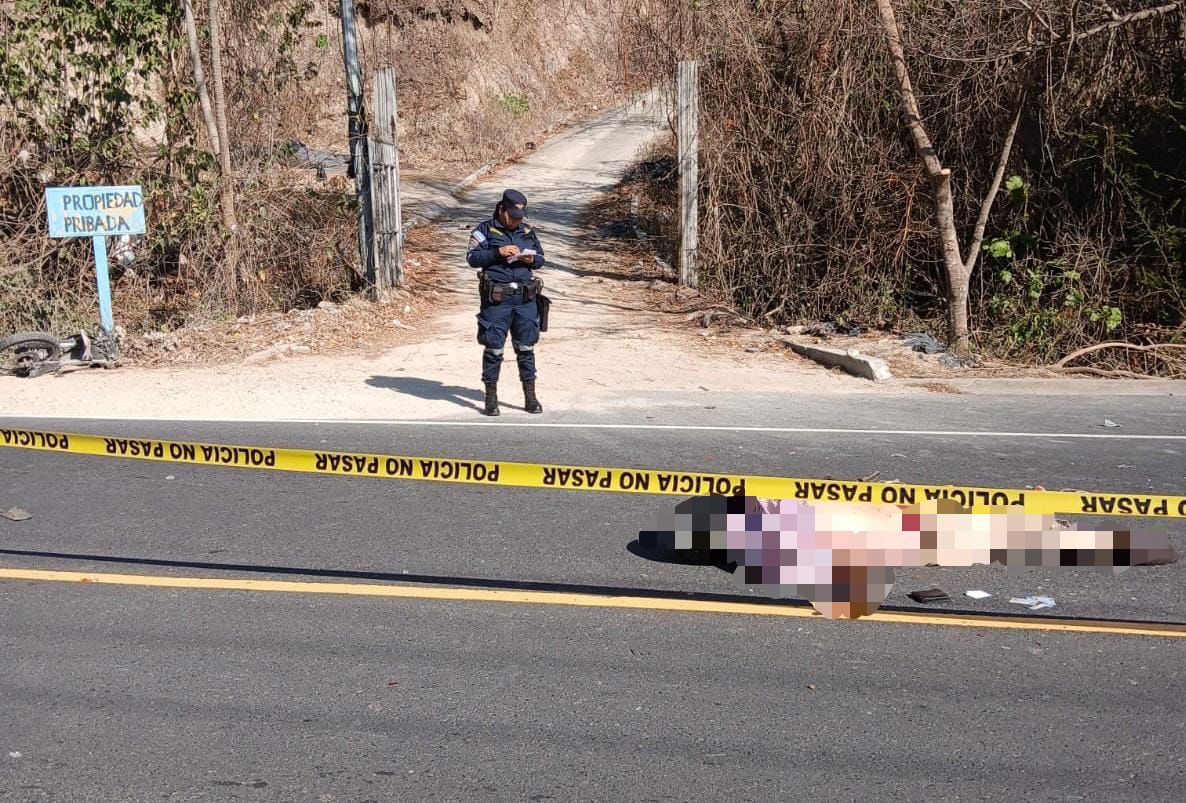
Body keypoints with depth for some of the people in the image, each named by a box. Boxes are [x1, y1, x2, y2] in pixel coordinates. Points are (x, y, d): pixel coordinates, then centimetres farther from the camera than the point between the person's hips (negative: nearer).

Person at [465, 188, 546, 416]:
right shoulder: (485, 230, 1)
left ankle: (530, 397, 15)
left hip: (525, 298, 3)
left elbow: (541, 258, 17)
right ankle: (491, 398, 11)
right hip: (496, 299, -3)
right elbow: (472, 257, -6)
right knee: (493, 348, 1)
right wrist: (498, 252, -18)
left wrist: (532, 259, -6)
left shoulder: (528, 231, 13)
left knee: (526, 348, 7)